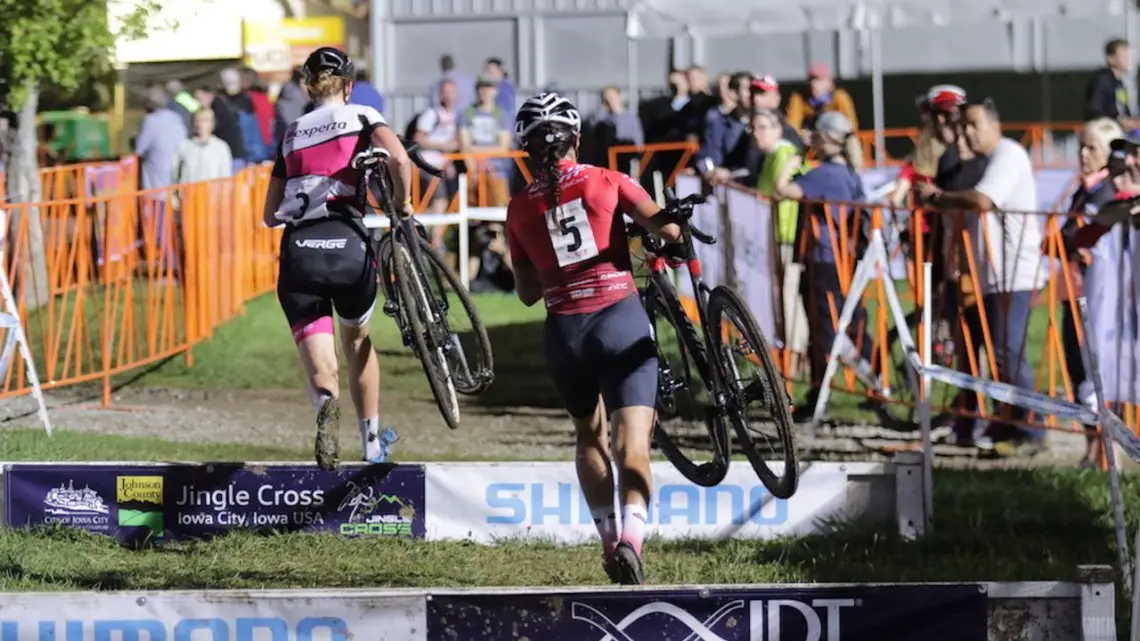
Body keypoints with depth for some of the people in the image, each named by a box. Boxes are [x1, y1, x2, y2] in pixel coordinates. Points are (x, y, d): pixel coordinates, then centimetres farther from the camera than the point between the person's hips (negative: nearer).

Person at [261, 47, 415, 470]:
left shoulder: (292, 133, 21)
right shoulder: (360, 116, 10)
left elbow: (270, 215, 22)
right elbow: (398, 157, -11)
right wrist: (403, 202, 5)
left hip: (297, 251, 1)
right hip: (348, 244, -1)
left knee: (319, 365, -3)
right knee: (357, 342, 27)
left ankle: (326, 403, -39)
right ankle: (372, 445, 30)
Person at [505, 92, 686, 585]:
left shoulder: (519, 209, 7)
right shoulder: (607, 182, 0)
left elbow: (527, 293, 11)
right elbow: (665, 225, -10)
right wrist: (676, 243, 12)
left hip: (563, 331, 2)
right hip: (621, 320, -2)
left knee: (590, 436, 24)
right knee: (633, 442, -8)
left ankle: (608, 539, 21)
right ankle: (631, 536, -30)